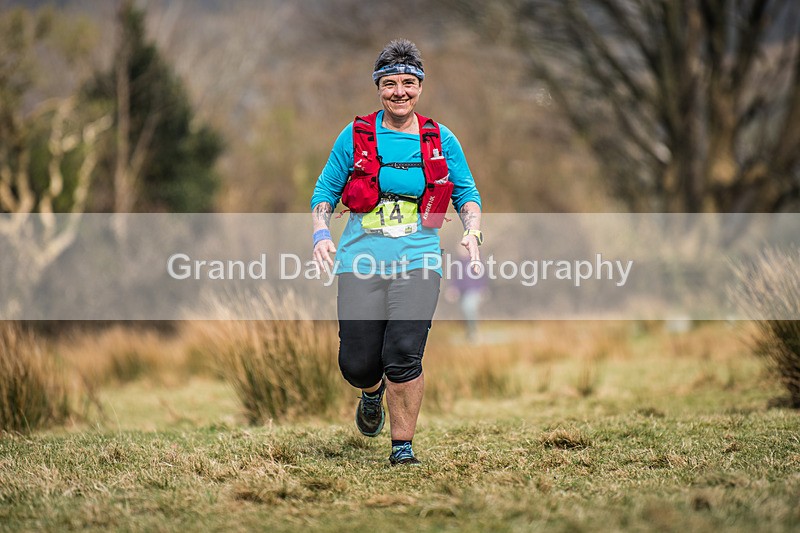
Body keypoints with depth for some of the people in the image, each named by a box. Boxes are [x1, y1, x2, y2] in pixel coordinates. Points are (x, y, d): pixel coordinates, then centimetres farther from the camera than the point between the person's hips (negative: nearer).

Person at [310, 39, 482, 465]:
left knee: (404, 354, -18)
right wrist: (321, 234, -4)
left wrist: (472, 233, -2)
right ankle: (373, 392, 37)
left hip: (417, 260, -1)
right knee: (357, 364, -2)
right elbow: (325, 190, 13)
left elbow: (466, 194, 17)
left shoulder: (441, 141, 8)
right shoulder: (355, 137, 6)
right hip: (361, 260, 1)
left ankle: (403, 447, -2)